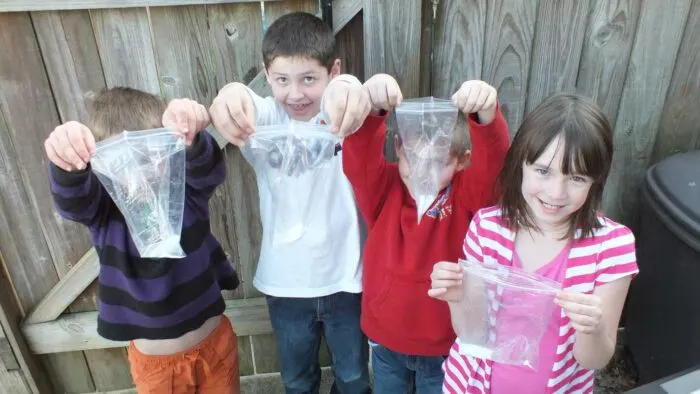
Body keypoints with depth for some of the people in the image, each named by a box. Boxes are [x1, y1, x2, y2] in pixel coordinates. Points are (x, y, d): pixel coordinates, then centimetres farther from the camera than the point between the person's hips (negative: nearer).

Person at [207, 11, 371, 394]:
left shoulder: (339, 115, -12)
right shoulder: (267, 116, -10)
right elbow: (247, 107, -33)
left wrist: (352, 90, -61)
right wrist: (231, 94, -58)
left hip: (344, 277, 0)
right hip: (285, 281, 1)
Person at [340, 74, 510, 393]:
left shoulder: (467, 196, -15)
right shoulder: (383, 190, -13)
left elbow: (493, 158, -31)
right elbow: (360, 153, -28)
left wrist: (486, 114, -52)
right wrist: (371, 107, -48)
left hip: (445, 345, -1)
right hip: (386, 340, 1)